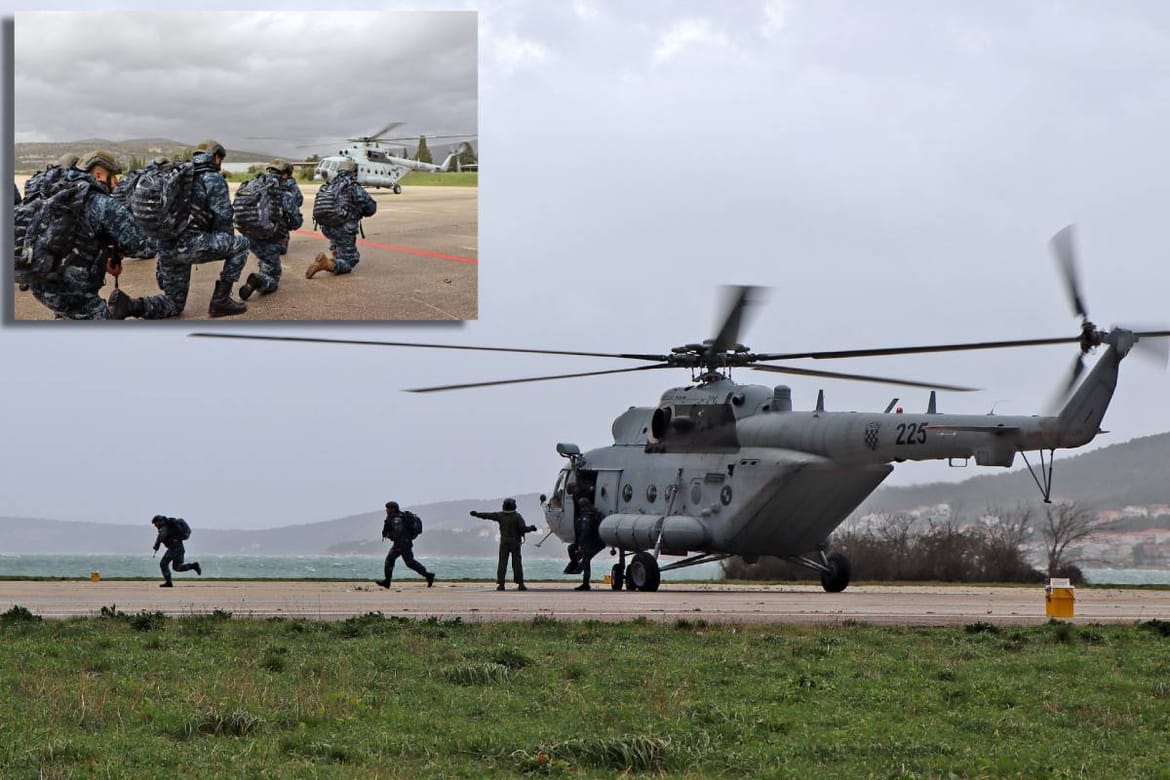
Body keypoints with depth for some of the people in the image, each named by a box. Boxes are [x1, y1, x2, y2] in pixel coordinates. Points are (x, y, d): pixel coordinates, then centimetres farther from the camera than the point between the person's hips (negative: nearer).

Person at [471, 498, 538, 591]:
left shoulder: (500, 515, 0)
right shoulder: (517, 516, -8)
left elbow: (487, 515, 9)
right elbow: (523, 528, -15)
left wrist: (476, 514, 23)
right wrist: (531, 528, 3)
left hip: (504, 542, 2)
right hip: (515, 542, -2)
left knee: (502, 563, 0)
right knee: (517, 563, 0)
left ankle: (500, 584, -7)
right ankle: (520, 584, -3)